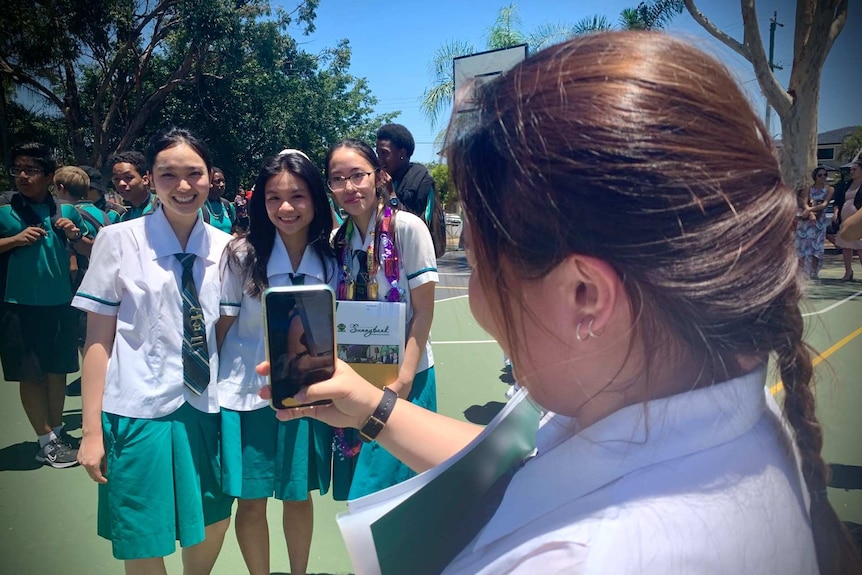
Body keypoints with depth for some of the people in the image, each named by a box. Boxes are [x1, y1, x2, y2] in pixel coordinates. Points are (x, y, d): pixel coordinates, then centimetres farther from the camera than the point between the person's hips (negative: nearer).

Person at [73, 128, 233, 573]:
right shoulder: (119, 241, -7)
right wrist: (92, 428, -7)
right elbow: (98, 338, -6)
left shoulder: (226, 248, 2)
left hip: (205, 407, 3)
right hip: (139, 411, -3)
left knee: (213, 521, 16)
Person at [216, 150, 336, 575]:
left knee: (299, 495, 17)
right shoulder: (241, 254, -13)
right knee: (251, 501, 10)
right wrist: (214, 387, 0)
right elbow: (222, 327, -5)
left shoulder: (329, 260, -5)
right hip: (247, 394, -2)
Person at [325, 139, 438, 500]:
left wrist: (402, 380, -15)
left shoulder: (407, 227, -11)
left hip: (403, 378, -5)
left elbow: (423, 311, -11)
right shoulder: (337, 239, 4)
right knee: (358, 497, 13)